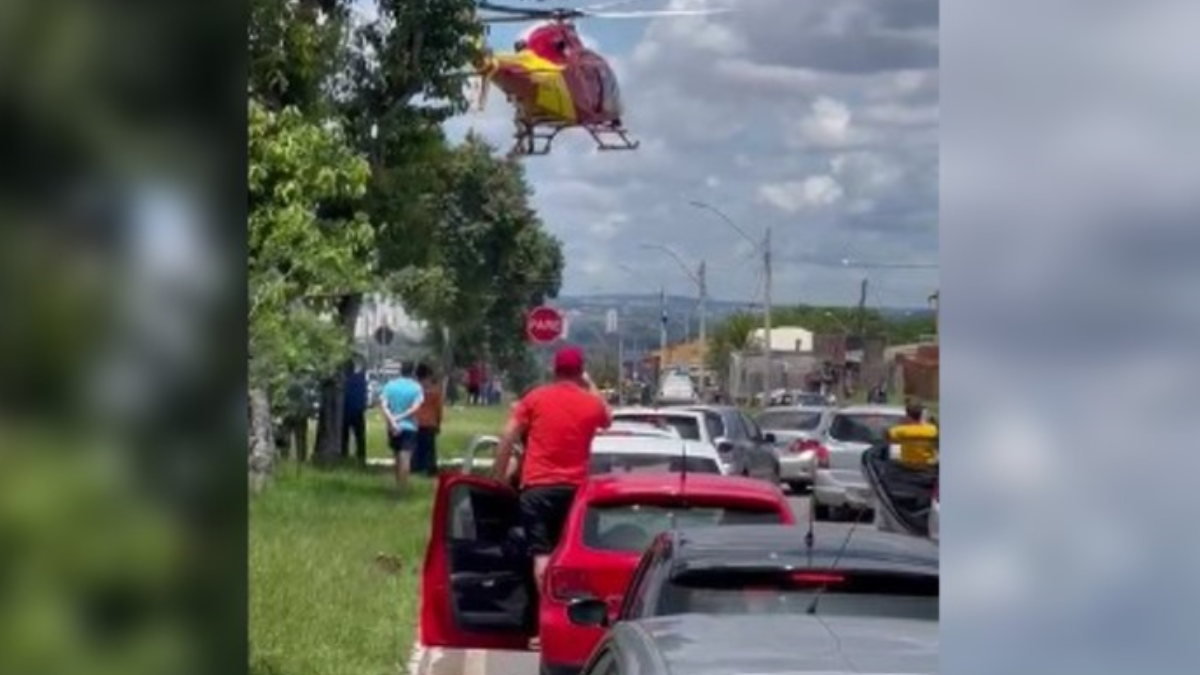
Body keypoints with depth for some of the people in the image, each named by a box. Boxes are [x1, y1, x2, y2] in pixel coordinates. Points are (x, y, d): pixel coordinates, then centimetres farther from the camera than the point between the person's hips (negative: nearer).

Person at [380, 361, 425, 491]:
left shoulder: (390, 385, 1)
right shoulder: (416, 387, -4)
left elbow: (383, 405, -11)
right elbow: (415, 407, -14)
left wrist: (392, 421, -18)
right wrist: (401, 417, -11)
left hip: (393, 427, 3)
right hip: (409, 427, -3)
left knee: (397, 458, 17)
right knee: (405, 458, -6)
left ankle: (398, 486, 23)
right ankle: (402, 488, -12)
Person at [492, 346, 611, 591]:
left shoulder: (535, 398, 1)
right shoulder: (591, 403, 4)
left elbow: (507, 439, -1)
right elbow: (607, 418, 29)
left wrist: (499, 476, 6)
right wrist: (590, 385, 28)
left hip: (537, 486, -2)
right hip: (573, 487, 2)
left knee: (542, 553, -7)